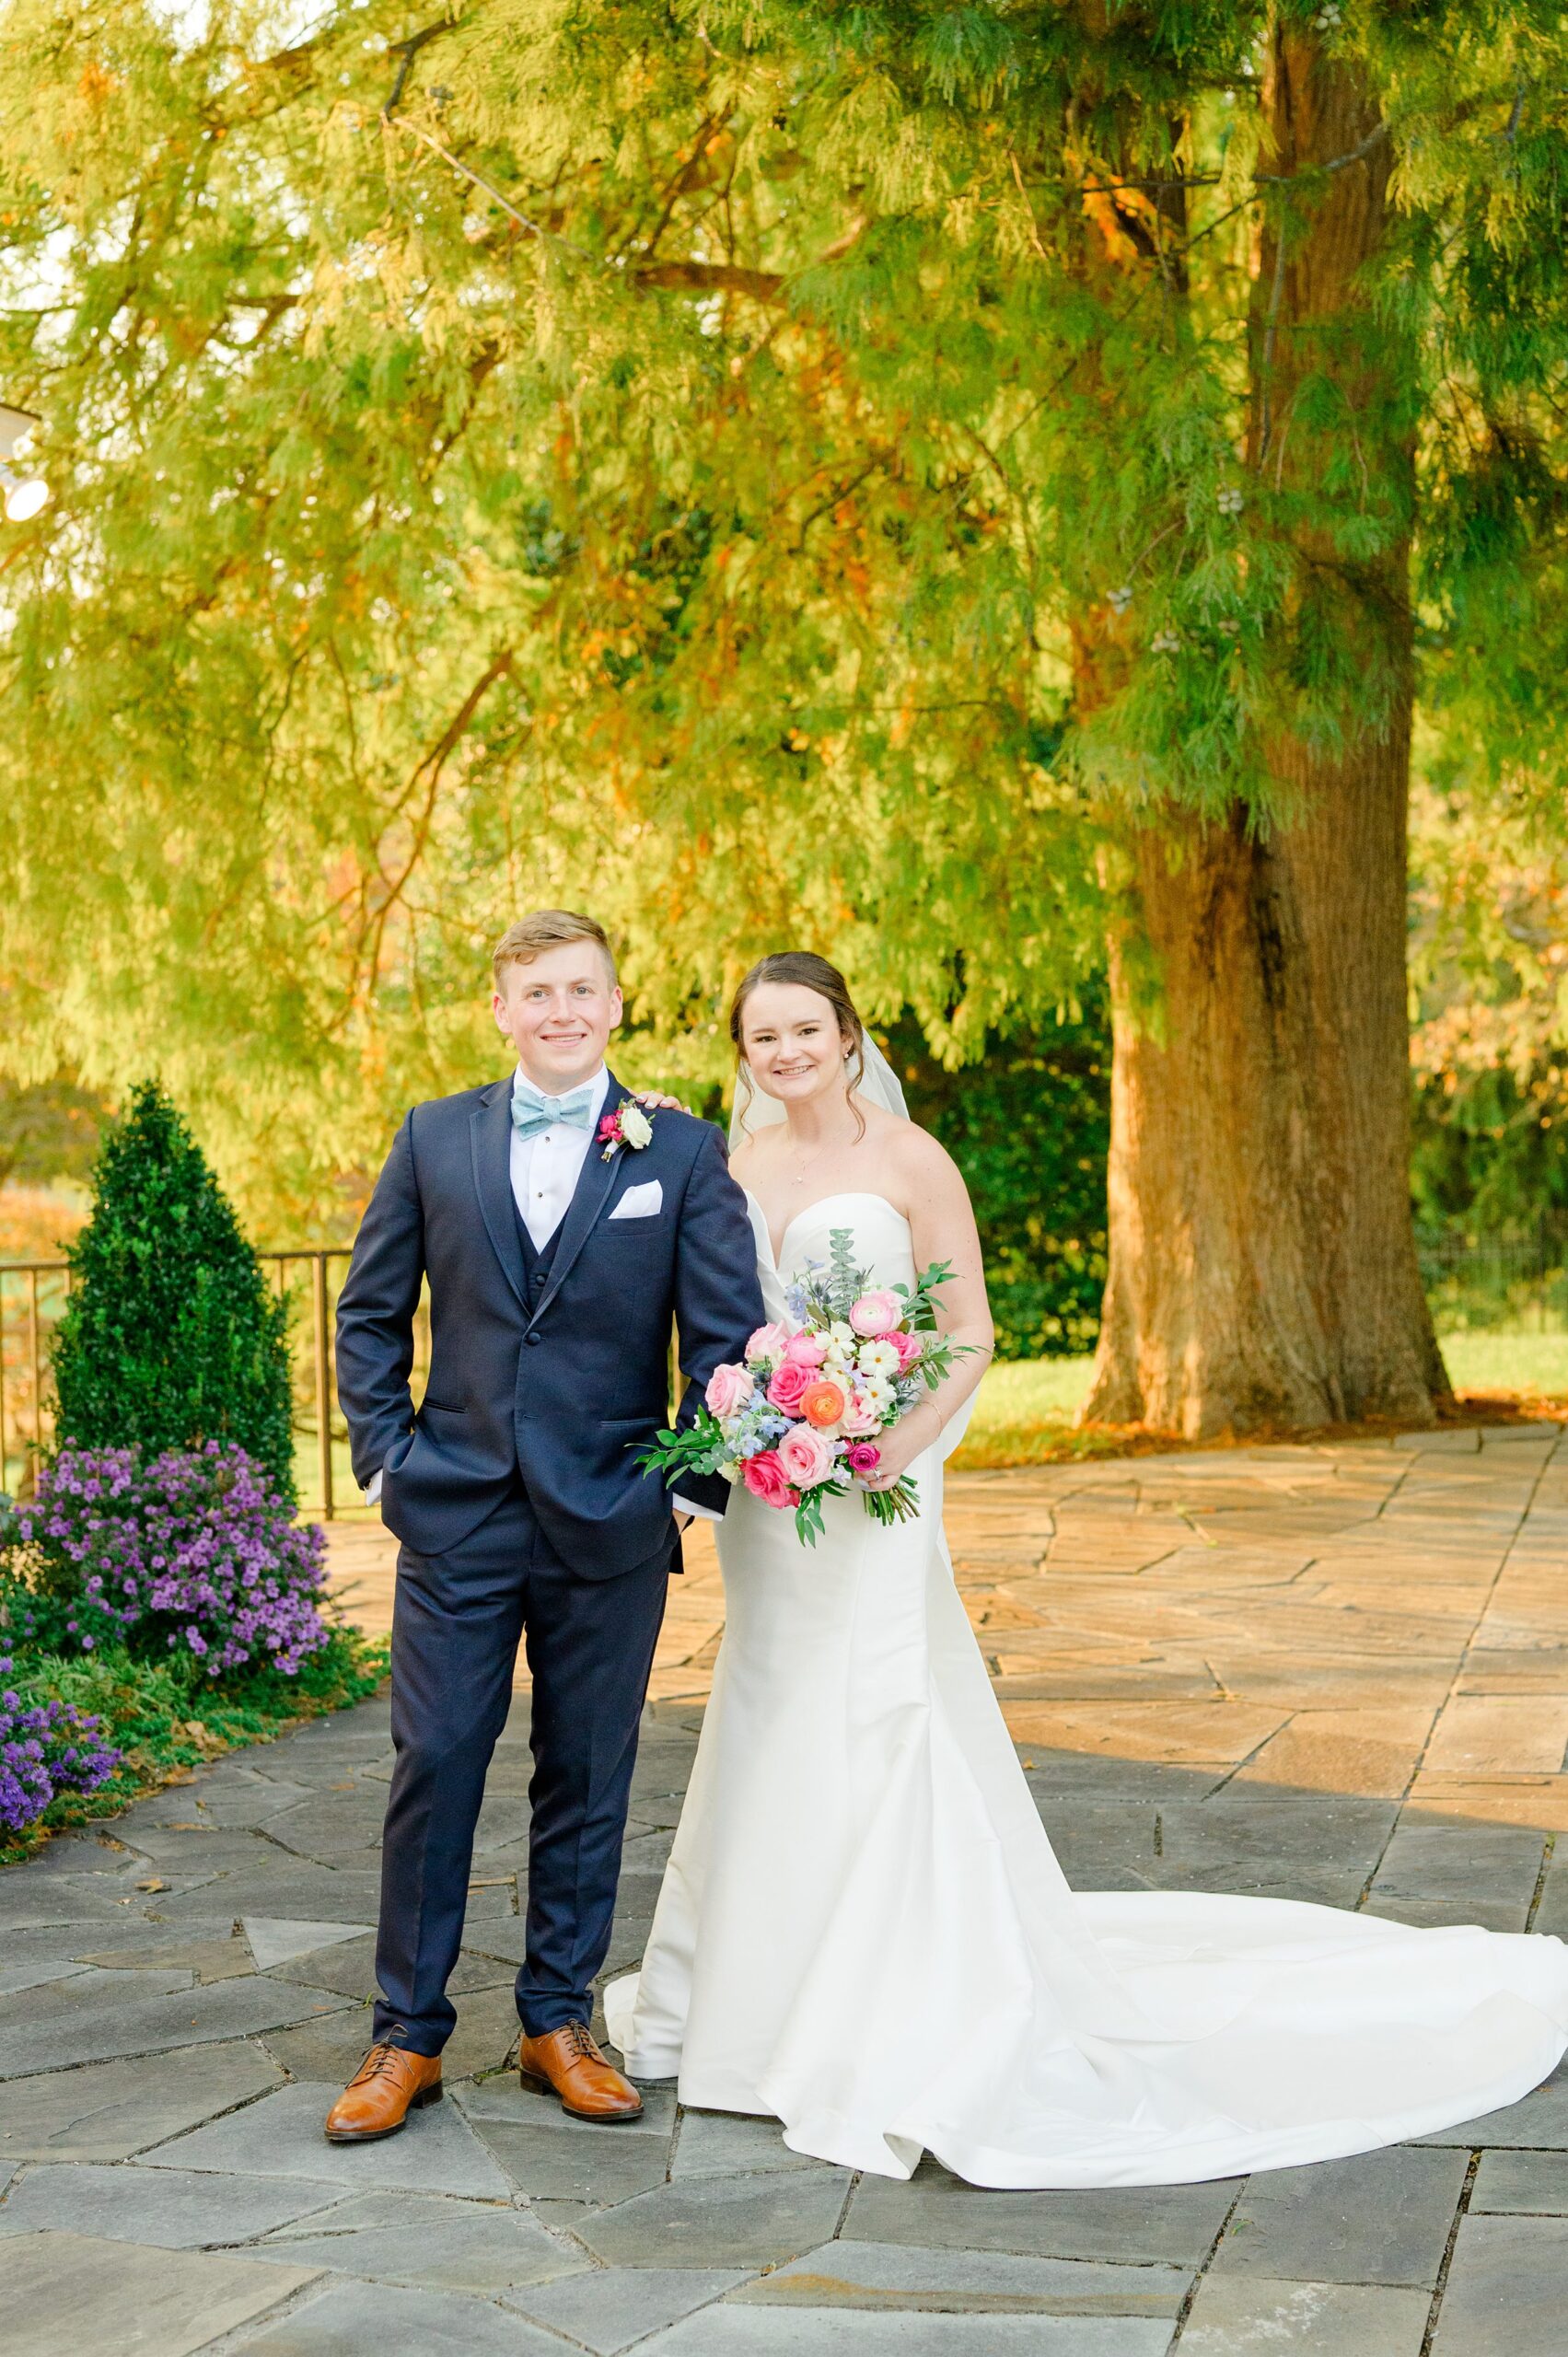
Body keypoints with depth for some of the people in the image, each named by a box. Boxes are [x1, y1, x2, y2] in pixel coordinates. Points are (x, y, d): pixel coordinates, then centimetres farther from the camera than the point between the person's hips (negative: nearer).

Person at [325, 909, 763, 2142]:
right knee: (433, 1767, 2)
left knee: (586, 1779, 9)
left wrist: (693, 1485, -3)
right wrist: (386, 1455, 2)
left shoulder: (685, 1153, 1)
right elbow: (370, 1312, 10)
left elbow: (726, 1335, 1)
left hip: (609, 1526, 0)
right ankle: (409, 2037, 13)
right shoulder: (435, 1138, 5)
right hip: (456, 1515, 1)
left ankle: (559, 2021, 23)